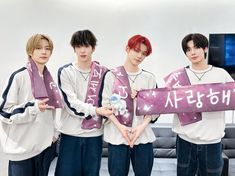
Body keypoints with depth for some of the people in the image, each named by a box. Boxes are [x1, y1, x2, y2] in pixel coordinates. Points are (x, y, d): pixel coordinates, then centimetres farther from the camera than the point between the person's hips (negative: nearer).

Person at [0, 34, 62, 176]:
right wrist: (33, 108, -25)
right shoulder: (19, 76, -11)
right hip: (22, 147, -5)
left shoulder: (49, 78, 8)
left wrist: (54, 134, 12)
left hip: (45, 144, 6)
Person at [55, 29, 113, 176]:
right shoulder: (65, 72, -1)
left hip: (94, 133, 1)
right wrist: (95, 110, -22)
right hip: (71, 132, -1)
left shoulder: (103, 72, 3)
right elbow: (71, 103, -11)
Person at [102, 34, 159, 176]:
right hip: (117, 135, -1)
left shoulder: (149, 78, 8)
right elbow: (106, 104, -2)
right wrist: (120, 126, -13)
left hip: (143, 135, 2)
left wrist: (142, 126, -11)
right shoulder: (112, 75, 3)